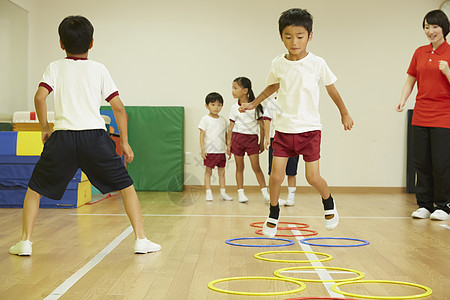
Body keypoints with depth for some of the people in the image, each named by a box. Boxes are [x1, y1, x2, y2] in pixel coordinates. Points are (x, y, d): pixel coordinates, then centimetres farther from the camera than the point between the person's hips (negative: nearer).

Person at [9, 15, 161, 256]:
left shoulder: (55, 68, 10)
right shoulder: (99, 69, 10)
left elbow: (40, 97, -6)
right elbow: (118, 107, 6)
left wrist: (45, 128, 7)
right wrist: (124, 142, 12)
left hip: (62, 137, 0)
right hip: (95, 135, 0)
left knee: (35, 188, 19)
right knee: (126, 186, 13)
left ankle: (25, 242, 13)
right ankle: (141, 240, 7)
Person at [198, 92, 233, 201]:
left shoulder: (223, 120, 11)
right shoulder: (205, 120, -3)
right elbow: (202, 135, -5)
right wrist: (203, 149, -12)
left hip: (221, 151, 5)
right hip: (209, 151, -5)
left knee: (222, 172, 7)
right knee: (208, 172, -1)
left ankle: (223, 193, 13)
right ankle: (208, 193, 3)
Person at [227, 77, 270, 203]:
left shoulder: (255, 106, -3)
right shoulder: (234, 107, 3)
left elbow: (261, 125, 2)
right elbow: (231, 127, 7)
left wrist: (262, 142, 3)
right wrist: (228, 144, 4)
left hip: (252, 138, -2)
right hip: (237, 137, 2)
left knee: (256, 167, -5)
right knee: (239, 167, 6)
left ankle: (265, 192, 3)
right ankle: (241, 193, 13)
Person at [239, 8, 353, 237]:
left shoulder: (317, 63, -8)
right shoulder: (278, 64, -2)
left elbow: (331, 89, 7)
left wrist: (344, 114, 15)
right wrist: (253, 103, 19)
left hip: (309, 128, -2)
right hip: (283, 128, 2)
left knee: (313, 177, -2)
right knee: (276, 175, -4)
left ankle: (329, 204, 30)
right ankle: (273, 215, 19)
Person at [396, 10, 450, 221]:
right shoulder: (420, 53, 12)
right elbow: (411, 80, 15)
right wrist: (402, 100, 1)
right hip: (420, 115, 4)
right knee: (421, 163, 5)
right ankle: (424, 205, 15)